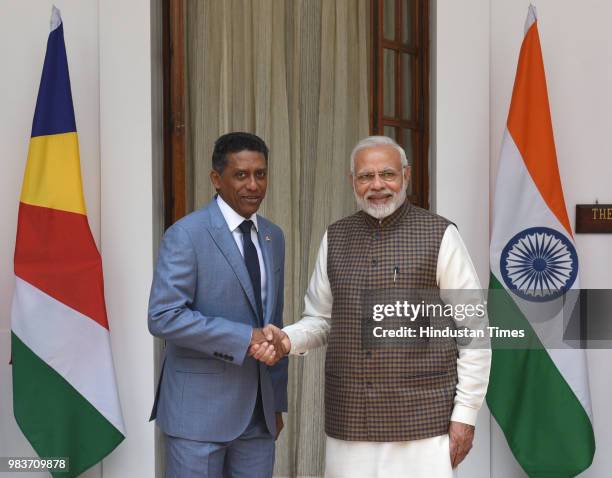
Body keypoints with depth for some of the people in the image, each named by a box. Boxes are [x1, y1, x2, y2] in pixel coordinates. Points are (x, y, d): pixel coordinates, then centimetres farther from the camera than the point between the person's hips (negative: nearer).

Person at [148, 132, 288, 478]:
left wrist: (278, 403, 17)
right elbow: (163, 317, -18)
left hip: (257, 410, 6)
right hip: (200, 406, -6)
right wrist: (244, 338, -21)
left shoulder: (273, 237, 11)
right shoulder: (186, 235, -10)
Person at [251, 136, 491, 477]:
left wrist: (465, 414, -6)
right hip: (348, 422, 4)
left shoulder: (439, 235, -4)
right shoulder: (335, 238, 9)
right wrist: (288, 340, -6)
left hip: (421, 422, -4)